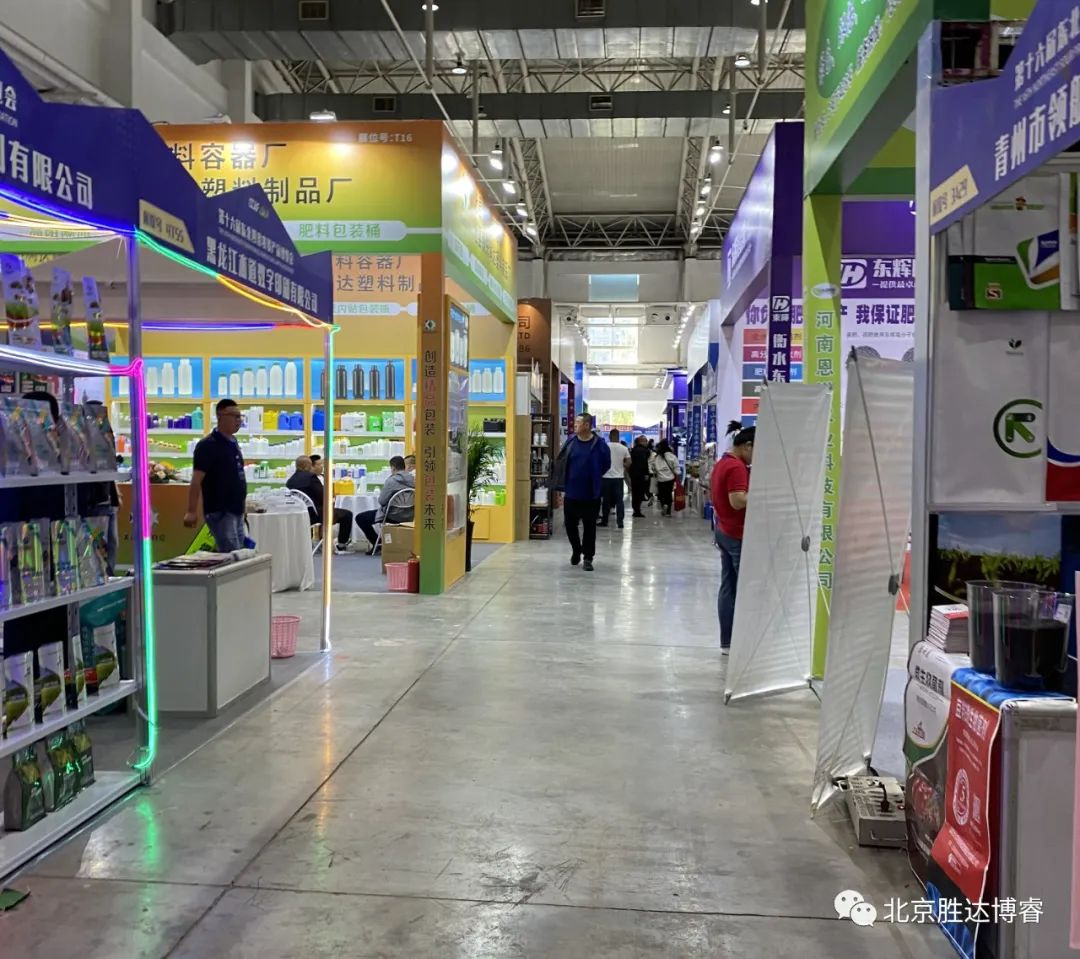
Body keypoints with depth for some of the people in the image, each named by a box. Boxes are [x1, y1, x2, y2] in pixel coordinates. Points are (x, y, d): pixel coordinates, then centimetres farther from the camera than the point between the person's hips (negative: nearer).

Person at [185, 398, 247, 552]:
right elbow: (196, 480, -18)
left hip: (237, 510, 9)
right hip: (220, 512, -9)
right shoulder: (208, 445, -12)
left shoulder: (233, 442, 12)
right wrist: (191, 511, -24)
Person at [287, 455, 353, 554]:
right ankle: (341, 545, 18)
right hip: (314, 514, -9)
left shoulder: (290, 480, 4)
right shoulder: (311, 476, -17)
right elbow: (323, 497, -19)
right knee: (347, 514, 8)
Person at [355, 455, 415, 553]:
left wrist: (381, 493, 7)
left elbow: (381, 501, -16)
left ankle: (378, 543, 7)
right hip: (409, 516, 7)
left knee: (360, 518, 5)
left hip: (393, 516, -7)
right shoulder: (413, 479, 0)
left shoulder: (391, 481, -18)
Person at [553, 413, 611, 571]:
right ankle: (576, 550, 35)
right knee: (570, 525, 12)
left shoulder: (599, 444, -10)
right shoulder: (570, 442, -1)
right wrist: (562, 487, 3)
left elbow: (606, 465, 4)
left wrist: (592, 479, 6)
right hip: (571, 493, 3)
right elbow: (560, 464, 5)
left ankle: (588, 557, 16)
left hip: (591, 495, -3)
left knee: (589, 527, 4)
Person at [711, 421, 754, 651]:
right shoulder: (737, 467, -17)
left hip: (724, 532, 10)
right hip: (739, 535, -10)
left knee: (728, 587, 9)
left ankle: (727, 641, 12)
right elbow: (738, 501, -25)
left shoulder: (721, 463, 14)